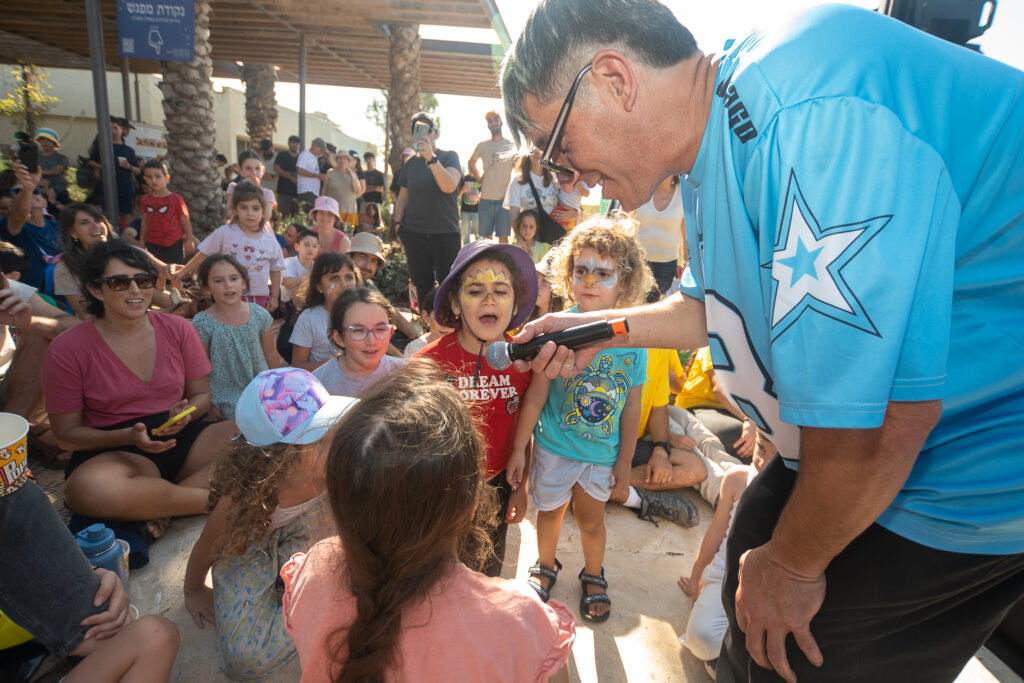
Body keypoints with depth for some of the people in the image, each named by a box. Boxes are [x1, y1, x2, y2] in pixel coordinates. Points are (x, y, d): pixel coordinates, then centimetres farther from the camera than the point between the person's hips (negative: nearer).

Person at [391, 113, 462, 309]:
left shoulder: (449, 157, 1)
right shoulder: (410, 163, 13)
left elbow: (449, 186, -18)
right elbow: (403, 197, 18)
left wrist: (431, 158, -25)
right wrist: (397, 222, 5)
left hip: (445, 232, -3)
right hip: (414, 233, 4)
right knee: (422, 285, 7)